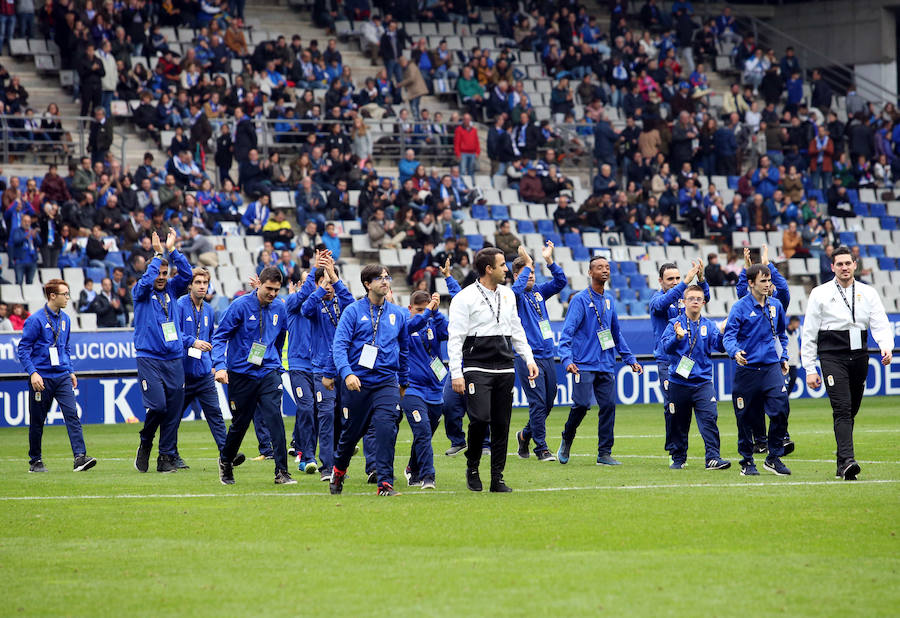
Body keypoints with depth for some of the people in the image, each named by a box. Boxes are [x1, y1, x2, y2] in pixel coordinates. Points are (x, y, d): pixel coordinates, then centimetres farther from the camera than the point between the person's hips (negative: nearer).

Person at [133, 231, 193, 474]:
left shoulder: (171, 290, 13)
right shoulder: (141, 292, 2)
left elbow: (186, 274, 0)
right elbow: (146, 281, -19)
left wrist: (172, 250, -6)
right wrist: (158, 255, -13)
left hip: (174, 359, 4)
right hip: (149, 360, -4)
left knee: (174, 410, 1)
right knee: (157, 406, -15)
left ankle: (167, 457, 7)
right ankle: (145, 445, 10)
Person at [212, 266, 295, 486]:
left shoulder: (279, 308, 4)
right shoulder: (241, 305, -10)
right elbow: (220, 336, -9)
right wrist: (220, 366, -21)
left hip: (268, 373, 2)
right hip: (241, 374, -2)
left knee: (274, 417, -15)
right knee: (240, 423, 9)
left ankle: (282, 472, -16)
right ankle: (226, 462, 36)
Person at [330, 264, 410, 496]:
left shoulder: (398, 314, 8)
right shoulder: (354, 311, -3)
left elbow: (404, 349, 21)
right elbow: (339, 345, -10)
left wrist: (404, 381, 26)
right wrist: (347, 373, -25)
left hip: (387, 382, 2)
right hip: (357, 381, -2)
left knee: (386, 428, -17)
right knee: (351, 431, 10)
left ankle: (385, 482, -16)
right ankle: (339, 470, 38)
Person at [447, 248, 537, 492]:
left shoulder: (507, 294, 14)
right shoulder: (465, 298, -6)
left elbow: (517, 330, 23)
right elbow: (455, 337, -7)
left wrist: (529, 359, 14)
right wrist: (456, 374, -13)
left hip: (505, 369, 6)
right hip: (477, 368, -6)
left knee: (501, 424, 3)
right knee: (480, 418, -18)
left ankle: (497, 479, 9)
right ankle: (472, 468, 5)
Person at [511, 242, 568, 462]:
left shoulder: (539, 292, 14)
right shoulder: (515, 295, -4)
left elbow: (561, 282, 6)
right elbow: (516, 289, -27)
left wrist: (549, 260, -5)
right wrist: (527, 264, -23)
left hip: (547, 356, 7)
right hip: (528, 357, -7)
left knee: (549, 402, 12)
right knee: (538, 403, -8)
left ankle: (526, 434, 33)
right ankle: (541, 448, -2)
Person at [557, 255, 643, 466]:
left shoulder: (609, 300, 15)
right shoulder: (580, 299, -5)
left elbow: (617, 334, 23)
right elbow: (567, 332, -12)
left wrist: (630, 359, 19)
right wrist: (567, 359, -25)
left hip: (606, 366, 6)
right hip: (584, 364, -6)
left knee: (608, 406, -1)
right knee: (582, 404, -14)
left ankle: (604, 454, 4)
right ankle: (567, 440, 11)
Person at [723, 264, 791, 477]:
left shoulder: (775, 306, 9)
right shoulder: (740, 307, -5)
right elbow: (729, 336, -12)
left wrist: (783, 357, 18)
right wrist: (735, 352, -31)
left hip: (771, 367, 3)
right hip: (747, 369, -3)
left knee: (780, 410, -12)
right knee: (746, 419, 3)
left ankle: (774, 458, 1)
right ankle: (747, 462, 16)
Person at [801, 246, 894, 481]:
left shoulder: (868, 293, 11)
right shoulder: (820, 294, 5)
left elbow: (880, 325, 2)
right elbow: (809, 334, 6)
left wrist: (886, 346, -20)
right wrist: (810, 369, 1)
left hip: (859, 356, 3)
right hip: (832, 358, -3)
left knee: (851, 411, 7)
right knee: (842, 409, -16)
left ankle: (842, 465, 17)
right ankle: (847, 461, -27)